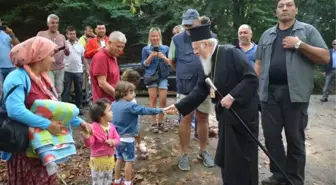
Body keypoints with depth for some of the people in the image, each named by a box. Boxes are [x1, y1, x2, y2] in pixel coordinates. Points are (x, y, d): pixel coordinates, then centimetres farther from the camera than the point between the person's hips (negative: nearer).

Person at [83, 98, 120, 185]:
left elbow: (117, 139, 1)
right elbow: (89, 144, -27)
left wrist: (113, 142, -20)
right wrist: (87, 138, -47)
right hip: (98, 160, -6)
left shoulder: (111, 126, -4)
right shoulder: (94, 128, -22)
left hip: (109, 158, 6)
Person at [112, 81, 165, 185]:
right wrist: (160, 110, -14)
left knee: (119, 159, 21)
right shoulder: (130, 106, -20)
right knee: (129, 161, 7)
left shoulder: (114, 104, 2)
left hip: (117, 137, 8)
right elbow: (145, 110, -20)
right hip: (127, 139, -8)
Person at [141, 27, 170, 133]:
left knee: (163, 99, -1)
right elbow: (144, 64, 0)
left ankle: (161, 122, 12)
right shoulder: (146, 49, 4)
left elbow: (170, 63, 4)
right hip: (151, 75, -1)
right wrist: (151, 56, -15)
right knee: (153, 99, -2)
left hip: (163, 76, 1)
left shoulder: (166, 48, 6)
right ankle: (154, 123, 6)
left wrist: (163, 57, -13)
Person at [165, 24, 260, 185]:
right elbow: (200, 90, 10)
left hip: (243, 114, -8)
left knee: (242, 158, 4)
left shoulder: (231, 53, -15)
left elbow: (251, 79, -20)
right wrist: (179, 106, 6)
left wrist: (232, 96, -25)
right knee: (226, 158, 14)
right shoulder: (208, 63, 9)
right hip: (226, 115, 8)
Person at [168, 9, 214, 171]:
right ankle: (184, 155, 15)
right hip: (186, 87, -1)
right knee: (186, 119, 3)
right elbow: (172, 61, 9)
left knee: (203, 118, 12)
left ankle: (203, 151, 27)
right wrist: (184, 74, 9)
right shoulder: (177, 39, -2)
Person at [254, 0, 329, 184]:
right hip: (269, 92, 3)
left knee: (295, 138, 6)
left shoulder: (307, 30, 6)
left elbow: (325, 57, -1)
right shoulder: (267, 35, 16)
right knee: (271, 136, 7)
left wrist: (299, 45, -11)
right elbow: (259, 63, 15)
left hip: (295, 93, -3)